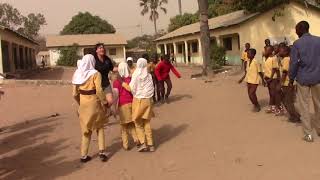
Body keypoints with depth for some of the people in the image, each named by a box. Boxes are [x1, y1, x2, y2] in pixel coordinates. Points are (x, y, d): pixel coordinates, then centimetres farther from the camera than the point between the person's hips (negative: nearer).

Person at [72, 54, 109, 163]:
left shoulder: (78, 74, 4)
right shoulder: (95, 74, -12)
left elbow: (75, 94, 5)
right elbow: (99, 91, -20)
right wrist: (105, 102, -9)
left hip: (83, 104, 4)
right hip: (94, 103, -4)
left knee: (86, 129, 15)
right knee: (99, 127, 15)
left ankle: (84, 155, 19)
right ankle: (102, 152, 9)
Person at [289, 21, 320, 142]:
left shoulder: (297, 44, -7)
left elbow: (294, 63, -6)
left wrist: (291, 79, 3)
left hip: (303, 78, -2)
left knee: (304, 106, 5)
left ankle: (308, 134, 4)